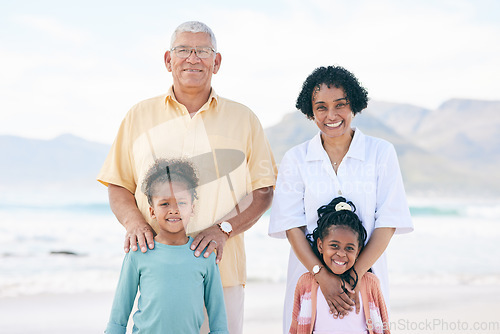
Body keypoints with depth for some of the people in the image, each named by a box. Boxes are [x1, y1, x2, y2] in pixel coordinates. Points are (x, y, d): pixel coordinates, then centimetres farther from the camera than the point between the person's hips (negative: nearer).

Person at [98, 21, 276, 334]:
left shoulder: (243, 119, 8)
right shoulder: (139, 116, 10)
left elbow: (263, 191, 6)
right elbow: (118, 185, 13)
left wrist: (223, 229, -9)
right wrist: (134, 222, -8)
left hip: (222, 270, 0)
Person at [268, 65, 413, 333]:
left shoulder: (381, 153, 0)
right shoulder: (295, 159, 2)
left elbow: (388, 223, -4)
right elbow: (292, 226, -4)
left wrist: (354, 275, -14)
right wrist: (323, 277, -16)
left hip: (366, 273, 0)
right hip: (311, 274, 0)